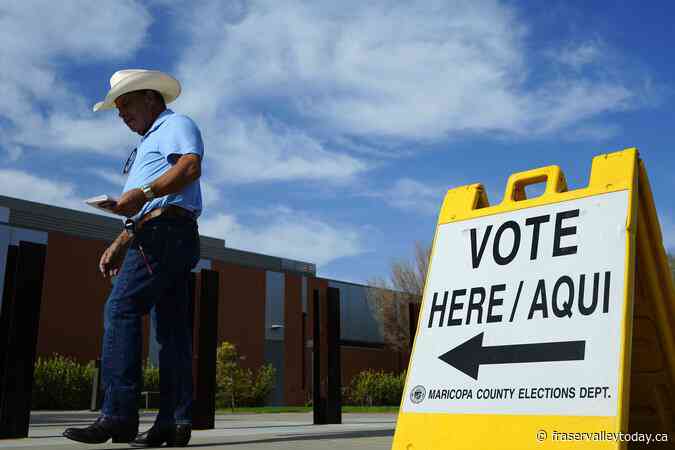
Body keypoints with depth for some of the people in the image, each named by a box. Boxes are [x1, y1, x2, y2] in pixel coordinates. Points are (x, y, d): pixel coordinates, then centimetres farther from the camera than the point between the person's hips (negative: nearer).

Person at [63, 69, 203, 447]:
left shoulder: (175, 125, 4)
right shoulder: (148, 145, 33)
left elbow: (191, 166, -18)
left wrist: (143, 192, -28)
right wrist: (119, 246, 24)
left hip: (164, 231, -10)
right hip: (167, 237, 10)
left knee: (121, 310, -16)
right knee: (172, 328, 2)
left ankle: (118, 416, -19)